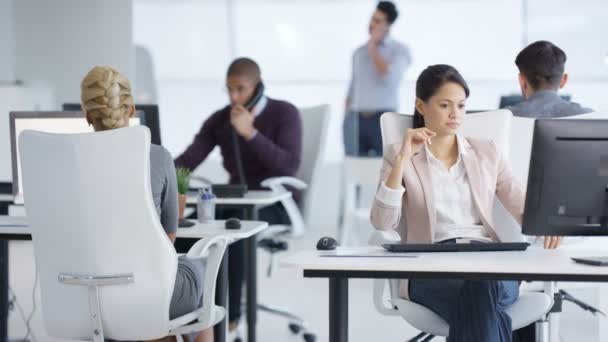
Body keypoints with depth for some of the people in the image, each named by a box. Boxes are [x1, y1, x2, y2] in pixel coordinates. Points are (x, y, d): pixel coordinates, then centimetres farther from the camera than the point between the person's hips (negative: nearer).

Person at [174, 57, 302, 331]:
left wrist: (250, 133, -25)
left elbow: (289, 166, -21)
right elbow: (188, 159, -4)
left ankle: (229, 314, -23)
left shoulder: (285, 113, -8)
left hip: (276, 205, -5)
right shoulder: (219, 120, 5)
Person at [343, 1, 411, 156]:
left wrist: (373, 48, -6)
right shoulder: (359, 52, 18)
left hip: (384, 119, -4)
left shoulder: (400, 50, 3)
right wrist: (346, 121, 13)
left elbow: (389, 78, -15)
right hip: (356, 120, 4)